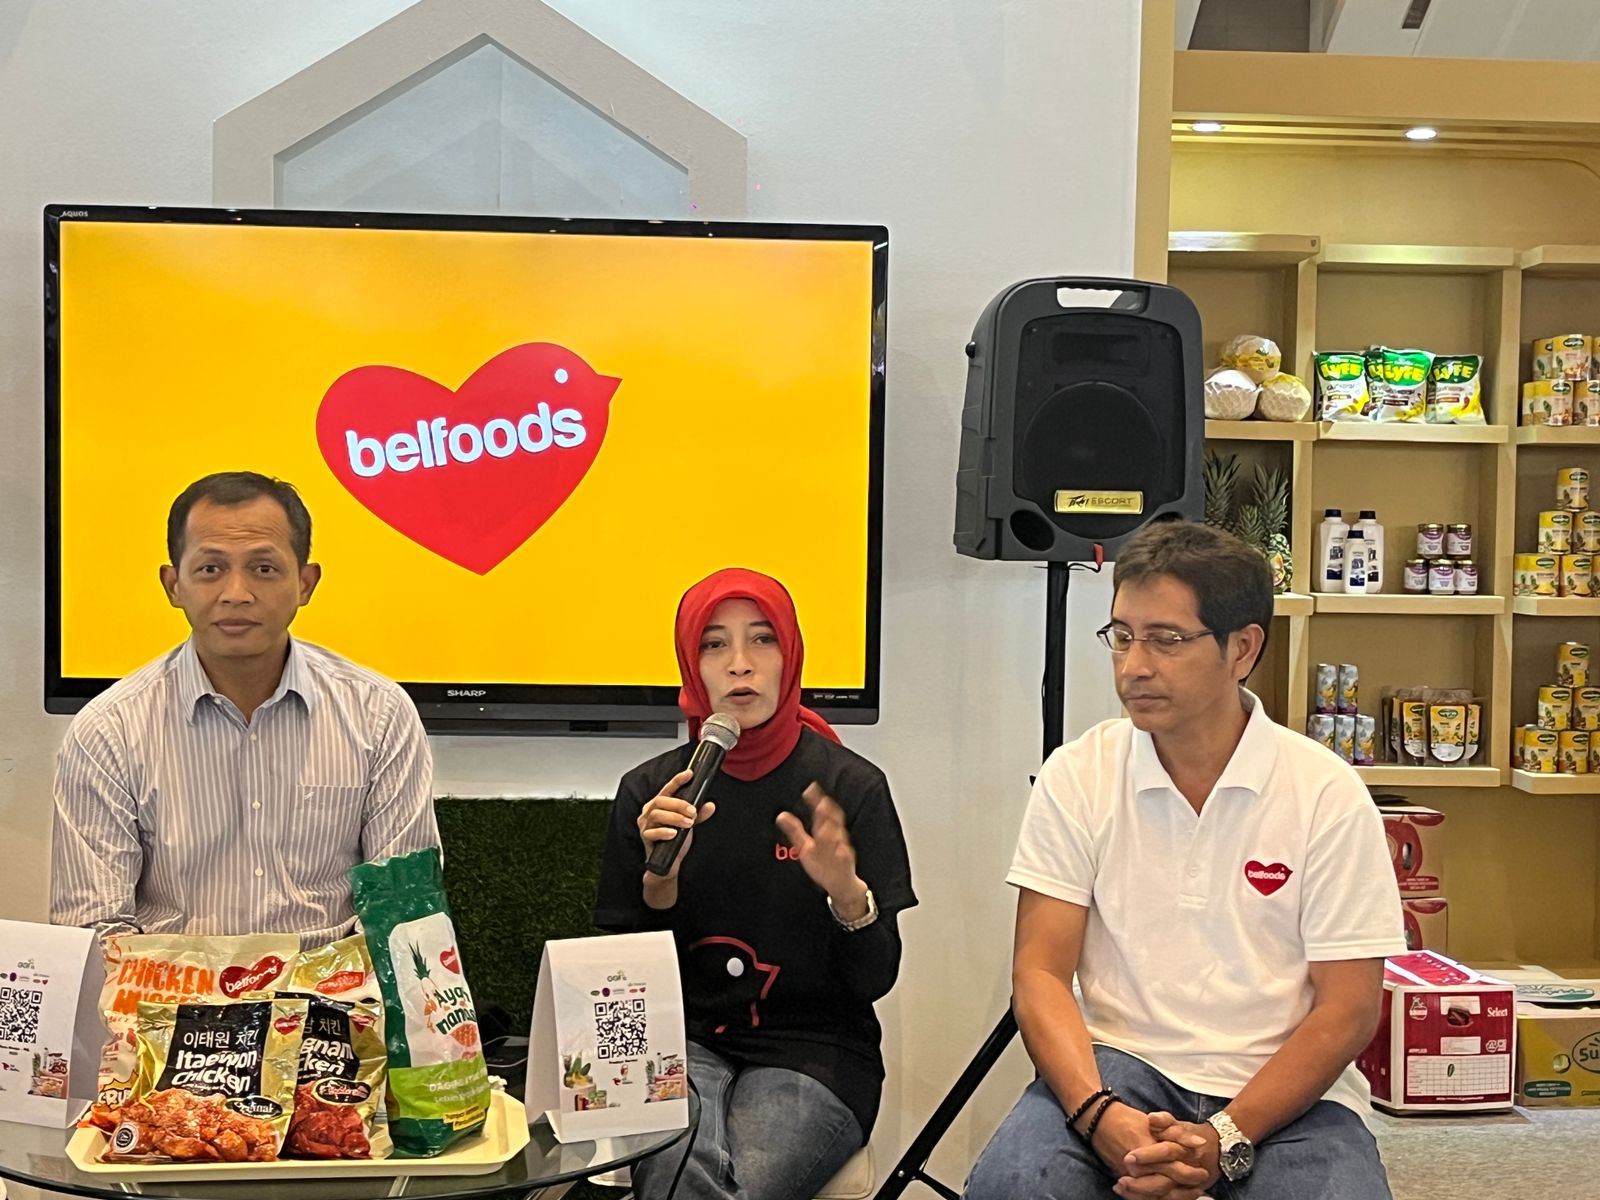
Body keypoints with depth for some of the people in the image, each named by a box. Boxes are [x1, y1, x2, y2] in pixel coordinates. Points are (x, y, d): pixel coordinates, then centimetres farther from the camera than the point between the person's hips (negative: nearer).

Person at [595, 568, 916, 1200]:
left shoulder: (852, 786, -2)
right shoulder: (650, 791, 3)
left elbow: (875, 979, -2)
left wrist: (848, 892, -22)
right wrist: (660, 879, -15)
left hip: (812, 1051, 0)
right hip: (685, 1042, 1)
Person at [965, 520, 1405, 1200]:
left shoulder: (1328, 794, -5)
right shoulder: (1077, 777, -1)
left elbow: (1347, 1008, -5)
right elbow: (1040, 972, -3)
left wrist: (1225, 1141, -17)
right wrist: (1100, 1115, -20)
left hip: (1282, 1085, 0)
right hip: (1118, 1064, 1)